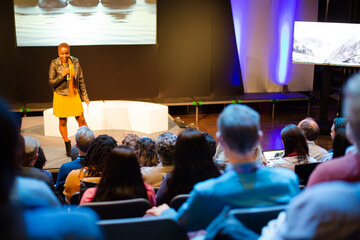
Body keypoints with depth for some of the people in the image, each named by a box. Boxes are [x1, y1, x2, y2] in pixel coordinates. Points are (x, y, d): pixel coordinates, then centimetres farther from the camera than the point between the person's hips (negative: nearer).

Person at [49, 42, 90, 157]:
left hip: (74, 95, 2)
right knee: (63, 122, 8)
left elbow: (81, 80, 7)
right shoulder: (54, 64, -10)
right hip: (61, 97, -2)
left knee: (81, 120, 3)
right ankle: (68, 147, 23)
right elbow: (51, 82, -9)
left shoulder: (75, 62, -1)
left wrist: (85, 96, 8)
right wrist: (62, 75, -25)